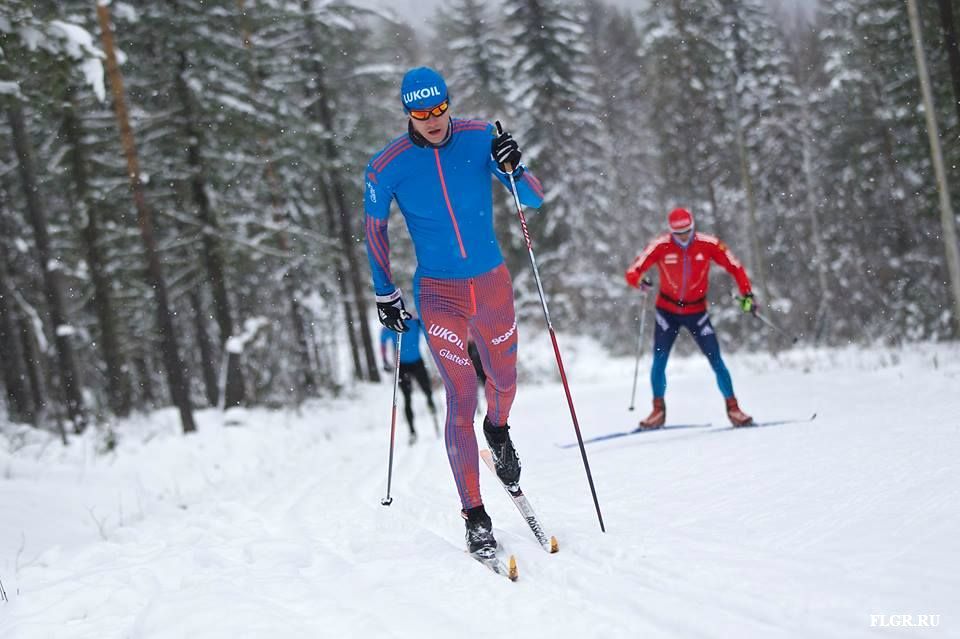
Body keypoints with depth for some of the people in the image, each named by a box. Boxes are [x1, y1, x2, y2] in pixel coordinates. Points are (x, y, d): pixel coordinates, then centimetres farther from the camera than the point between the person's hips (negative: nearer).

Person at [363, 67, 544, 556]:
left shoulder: (481, 138, -8)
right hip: (440, 294, -3)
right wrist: (384, 293, 5)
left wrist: (514, 170, -27)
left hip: (493, 283, 3)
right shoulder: (389, 166, -11)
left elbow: (534, 200, -6)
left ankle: (497, 430, 56)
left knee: (504, 380, 20)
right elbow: (375, 228, 5)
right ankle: (474, 515, -2)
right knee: (462, 398, -9)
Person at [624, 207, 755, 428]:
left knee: (716, 360, -7)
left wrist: (746, 294, -17)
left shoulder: (708, 244, -15)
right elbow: (633, 271, -17)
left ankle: (733, 408, 4)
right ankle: (658, 410, 9)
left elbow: (735, 267, -6)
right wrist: (638, 281, -40)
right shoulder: (660, 246, -17)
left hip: (697, 312, 0)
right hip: (667, 311, 0)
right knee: (659, 360, -6)